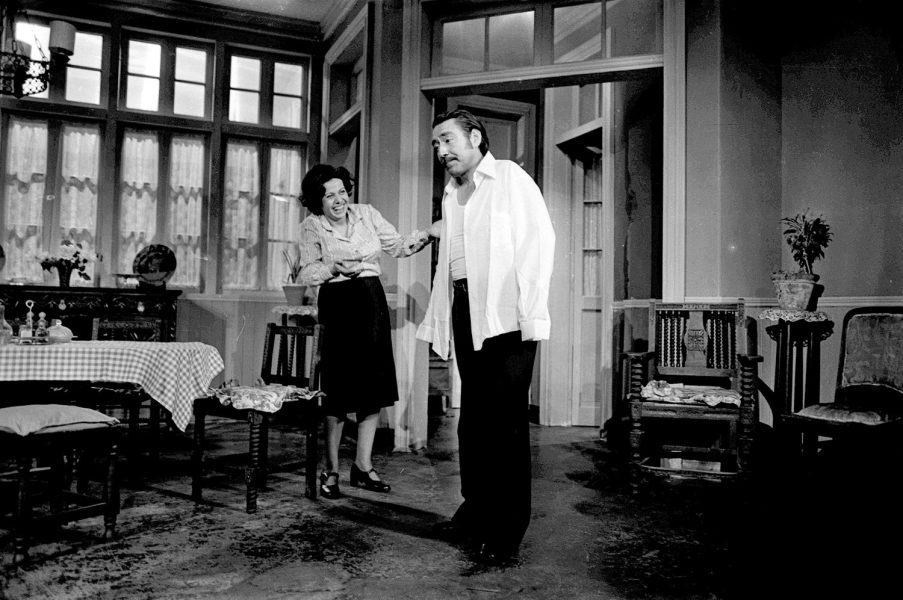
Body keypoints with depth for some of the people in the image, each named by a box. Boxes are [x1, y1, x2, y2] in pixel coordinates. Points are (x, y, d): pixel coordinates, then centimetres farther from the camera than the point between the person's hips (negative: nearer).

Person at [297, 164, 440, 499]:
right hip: (337, 308, -3)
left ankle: (363, 466, 17)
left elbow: (397, 246, 6)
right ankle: (331, 470, 12)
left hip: (372, 304, 4)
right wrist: (334, 267, -15)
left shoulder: (366, 214, 8)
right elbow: (306, 275, 2)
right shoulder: (311, 227, 2)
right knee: (339, 392, -3)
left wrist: (427, 235, -10)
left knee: (374, 388, 5)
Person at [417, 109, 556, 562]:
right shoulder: (450, 195, 22)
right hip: (466, 310, 7)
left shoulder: (510, 177, 2)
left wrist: (531, 315, -17)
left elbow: (539, 239, -8)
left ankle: (507, 528, 6)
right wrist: (437, 321, 13)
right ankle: (476, 511, 23)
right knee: (473, 417, 11)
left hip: (506, 313, -7)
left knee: (506, 419, -4)